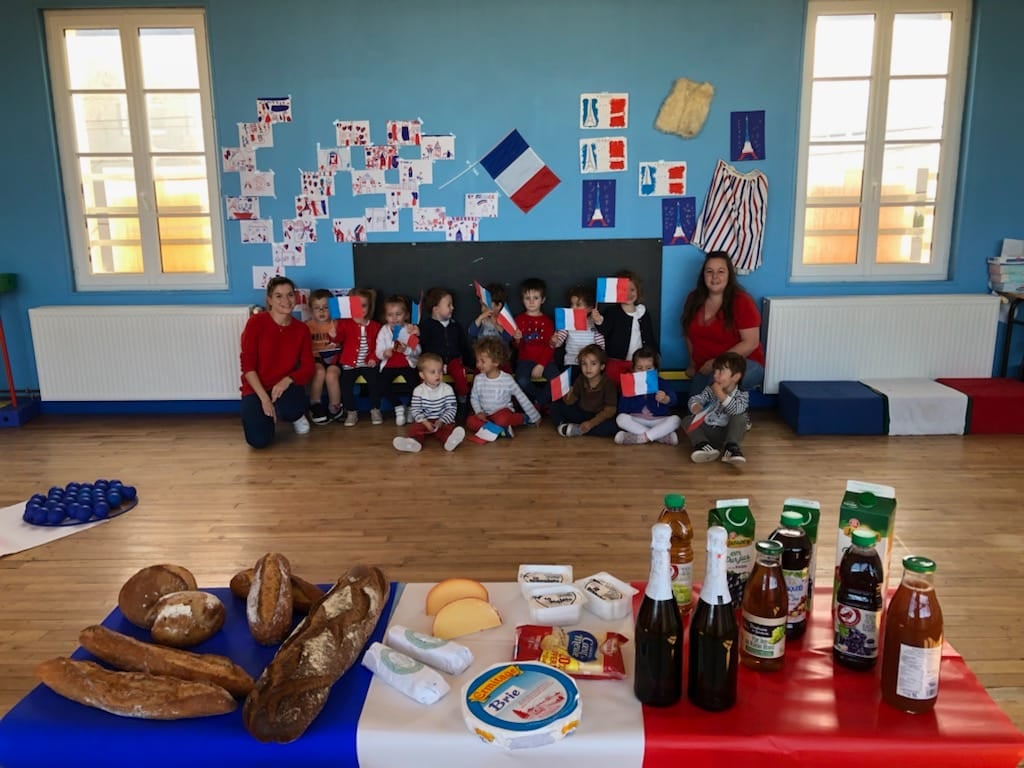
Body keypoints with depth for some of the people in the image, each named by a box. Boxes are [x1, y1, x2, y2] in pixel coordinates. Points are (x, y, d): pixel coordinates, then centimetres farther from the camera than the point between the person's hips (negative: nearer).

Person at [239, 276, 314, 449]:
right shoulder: (256, 322, -11)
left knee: (289, 408, -36)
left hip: (286, 387, 2)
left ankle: (296, 416, 5)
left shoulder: (301, 329, 0)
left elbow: (308, 368, -2)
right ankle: (269, 416, 16)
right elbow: (247, 365, -13)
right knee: (259, 440, -22)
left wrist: (287, 381, -23)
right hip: (257, 389, -1)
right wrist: (264, 398, -21)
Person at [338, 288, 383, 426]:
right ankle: (352, 412, -3)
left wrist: (374, 358, -8)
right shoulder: (344, 323, 4)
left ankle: (375, 410, -4)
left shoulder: (375, 326, 9)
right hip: (350, 364, 0)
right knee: (345, 384, -22)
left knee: (375, 380, -24)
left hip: (367, 364, 0)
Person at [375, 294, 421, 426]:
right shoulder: (383, 330, 4)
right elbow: (378, 352, 1)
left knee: (415, 381, -26)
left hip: (407, 363, -1)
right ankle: (399, 407, -2)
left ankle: (410, 407, 1)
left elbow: (417, 351, -8)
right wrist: (384, 353, -23)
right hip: (389, 364, 1)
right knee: (382, 384, -23)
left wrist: (406, 350, -28)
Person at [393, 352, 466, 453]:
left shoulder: (447, 389, -3)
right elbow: (415, 410, -4)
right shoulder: (418, 390, -1)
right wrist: (425, 422, -20)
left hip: (443, 422, -1)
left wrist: (441, 421, -21)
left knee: (449, 428, -30)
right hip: (424, 421, 1)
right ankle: (414, 442, -53)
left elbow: (451, 409, -6)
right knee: (414, 427, -26)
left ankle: (451, 440, -59)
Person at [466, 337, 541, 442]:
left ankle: (524, 418, -9)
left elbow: (522, 398, -6)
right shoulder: (478, 379, -3)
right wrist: (479, 412, -12)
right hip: (485, 414, 3)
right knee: (470, 421, -26)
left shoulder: (507, 379, -12)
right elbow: (474, 398, 9)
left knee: (501, 420, -38)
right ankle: (501, 428, -29)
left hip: (503, 411, -3)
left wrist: (535, 417, -1)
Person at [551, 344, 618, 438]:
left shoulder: (608, 384, -17)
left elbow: (610, 410, -19)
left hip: (599, 418, -4)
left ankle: (578, 429, -27)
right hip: (581, 413, 4)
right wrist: (567, 395, -25)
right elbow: (571, 402, -1)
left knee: (612, 425, -36)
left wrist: (591, 423, -28)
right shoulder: (581, 380, -3)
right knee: (555, 406, -6)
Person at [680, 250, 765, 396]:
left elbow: (750, 343, -16)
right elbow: (690, 334, 15)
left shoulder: (742, 302, -12)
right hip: (705, 370, 6)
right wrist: (693, 364, 11)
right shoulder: (694, 299, 4)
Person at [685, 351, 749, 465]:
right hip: (707, 430, 3)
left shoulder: (742, 395, -10)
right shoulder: (710, 389, 1)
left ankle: (731, 448, -36)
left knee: (741, 417, -26)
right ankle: (703, 445, -37)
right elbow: (695, 399, -6)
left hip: (727, 433, -3)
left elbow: (736, 410, -30)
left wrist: (720, 394, -35)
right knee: (688, 420, -15)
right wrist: (695, 406, -30)